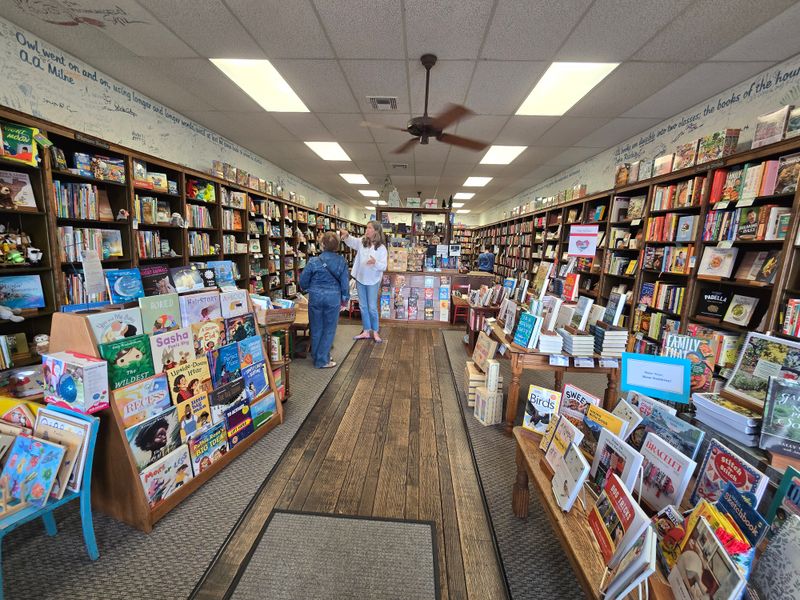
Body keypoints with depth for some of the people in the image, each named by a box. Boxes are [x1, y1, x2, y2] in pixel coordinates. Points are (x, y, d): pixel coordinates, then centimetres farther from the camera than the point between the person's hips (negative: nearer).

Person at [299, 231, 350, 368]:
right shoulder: (341, 261, -7)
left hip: (316, 298, 1)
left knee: (316, 329, 15)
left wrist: (308, 288, 22)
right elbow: (345, 282, -2)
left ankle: (316, 356, 28)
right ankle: (322, 360, 12)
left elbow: (303, 282, -1)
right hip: (333, 299, 0)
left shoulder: (314, 262, -10)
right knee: (329, 330, 9)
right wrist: (345, 299, 11)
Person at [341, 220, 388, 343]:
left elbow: (383, 267, -17)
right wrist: (347, 236, -22)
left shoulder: (381, 248, -14)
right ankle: (366, 331, 23)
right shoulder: (362, 242, -1)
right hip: (360, 278, 5)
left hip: (373, 281, -5)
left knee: (372, 307, 3)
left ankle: (375, 332, 21)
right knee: (363, 306, 11)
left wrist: (375, 262, -38)